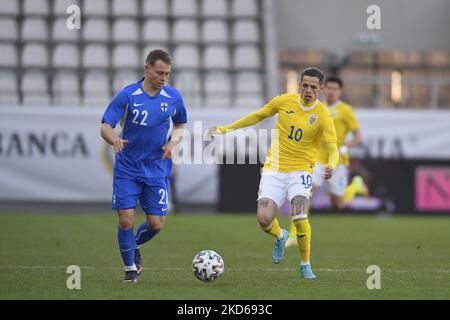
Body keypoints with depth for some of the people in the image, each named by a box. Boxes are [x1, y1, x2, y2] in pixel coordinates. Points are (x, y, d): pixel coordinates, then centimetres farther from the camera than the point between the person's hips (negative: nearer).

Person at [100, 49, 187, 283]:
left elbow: (180, 125, 16)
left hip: (157, 170, 2)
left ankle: (135, 245, 31)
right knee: (126, 219, -10)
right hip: (127, 169, -2)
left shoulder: (173, 97, 0)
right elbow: (105, 127, -11)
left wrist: (173, 142, -5)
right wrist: (114, 139, -34)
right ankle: (130, 268, 10)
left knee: (156, 224, -2)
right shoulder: (127, 95, -9)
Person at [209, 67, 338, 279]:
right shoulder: (284, 102, -1)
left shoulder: (323, 115, -9)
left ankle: (305, 264, 2)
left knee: (299, 217, -23)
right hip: (274, 169, 2)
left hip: (300, 170, -2)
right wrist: (226, 129, 17)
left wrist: (331, 166, -38)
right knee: (264, 219, -14)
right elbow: (258, 116, 16)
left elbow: (333, 150, -15)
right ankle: (280, 236, 25)